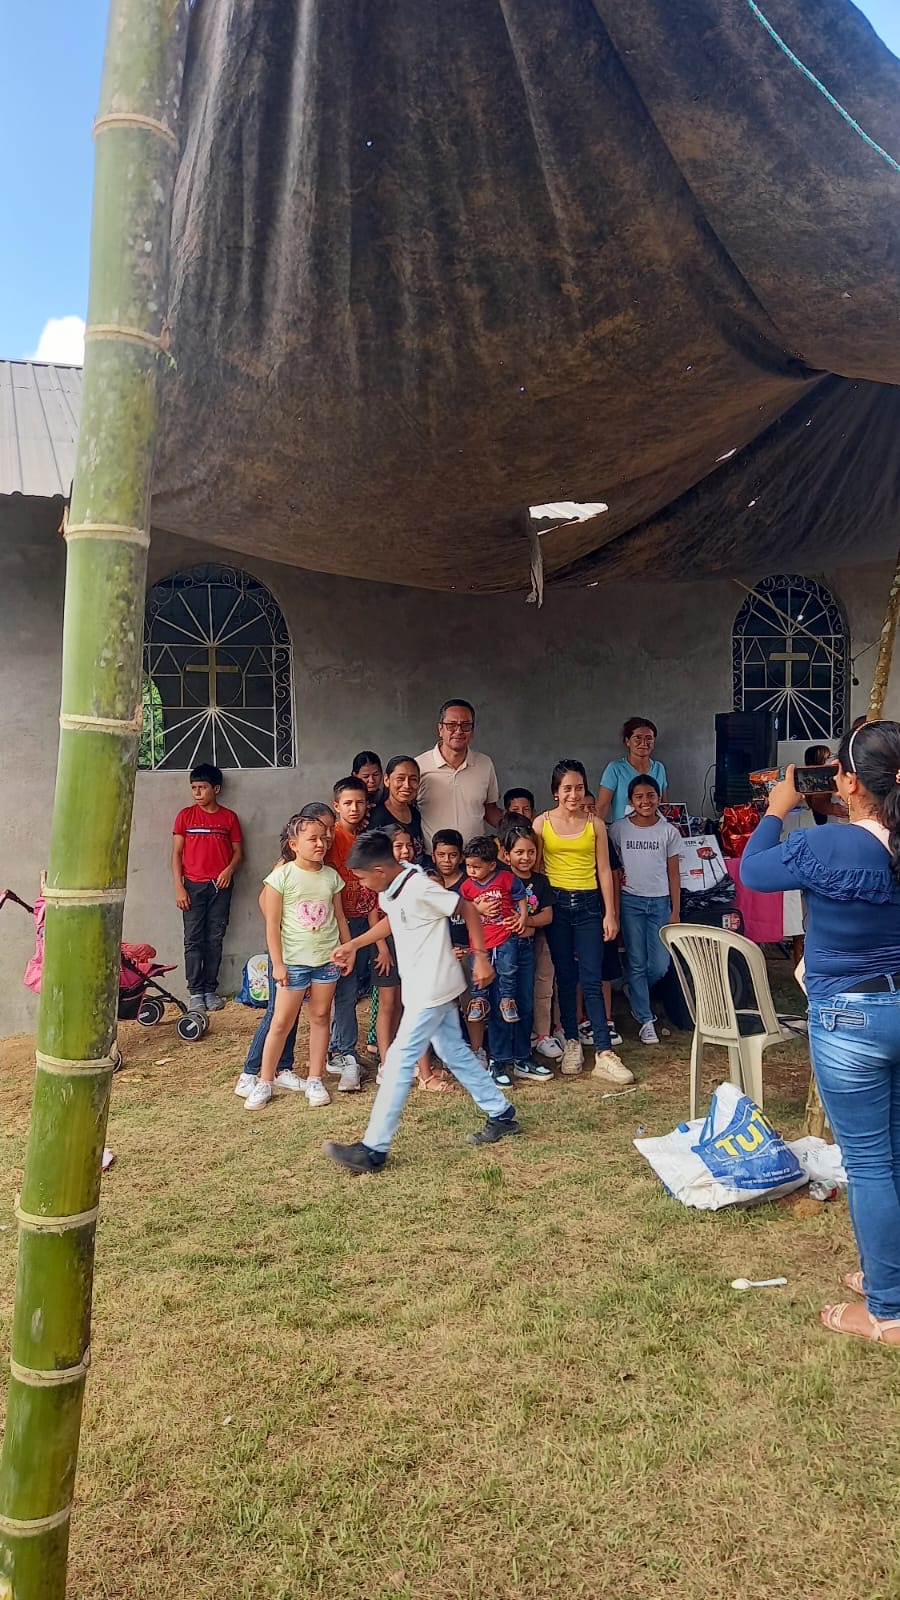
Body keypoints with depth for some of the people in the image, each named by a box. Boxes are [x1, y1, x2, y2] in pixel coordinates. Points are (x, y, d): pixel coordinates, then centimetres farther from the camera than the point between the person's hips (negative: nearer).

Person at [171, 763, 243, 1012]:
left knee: (215, 940, 4)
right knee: (193, 941, -1)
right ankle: (195, 991, 6)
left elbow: (238, 852, 9)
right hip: (193, 886, -1)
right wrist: (178, 887, -5)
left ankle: (211, 989, 13)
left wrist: (229, 869, -12)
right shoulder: (186, 816, 4)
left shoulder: (229, 817, 5)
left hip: (220, 887, 1)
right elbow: (176, 853, 3)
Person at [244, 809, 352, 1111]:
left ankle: (315, 1080, 21)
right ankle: (264, 1083, 14)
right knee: (282, 1021, 1)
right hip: (294, 960, -4)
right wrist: (277, 963, -10)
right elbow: (272, 925, -8)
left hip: (328, 958, 4)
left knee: (321, 1017, 9)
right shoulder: (282, 876, -10)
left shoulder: (331, 876, 3)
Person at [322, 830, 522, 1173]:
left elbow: (468, 910, -16)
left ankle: (373, 1150, -2)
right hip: (422, 989, 10)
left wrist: (480, 957, -15)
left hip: (433, 990, -10)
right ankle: (501, 1115, 30)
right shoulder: (390, 892, 4)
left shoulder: (420, 890, -24)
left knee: (399, 1061, -7)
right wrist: (353, 945, 23)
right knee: (455, 1052, 17)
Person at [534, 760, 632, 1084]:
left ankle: (604, 1054, -3)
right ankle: (572, 1043, 20)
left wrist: (610, 913, 1)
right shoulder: (542, 823, 1)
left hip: (588, 904, 0)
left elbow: (604, 870, 4)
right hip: (556, 902, 0)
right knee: (565, 977, 7)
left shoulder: (595, 824, 3)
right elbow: (534, 867, 4)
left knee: (592, 981, -4)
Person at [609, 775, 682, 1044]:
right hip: (630, 901, -1)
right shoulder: (619, 829, -1)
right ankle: (645, 1020, 12)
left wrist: (675, 911, 1)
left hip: (660, 902, 1)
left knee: (660, 966, 0)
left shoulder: (668, 831, 1)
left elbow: (674, 874, 4)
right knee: (637, 963, 2)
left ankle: (635, 995, 30)